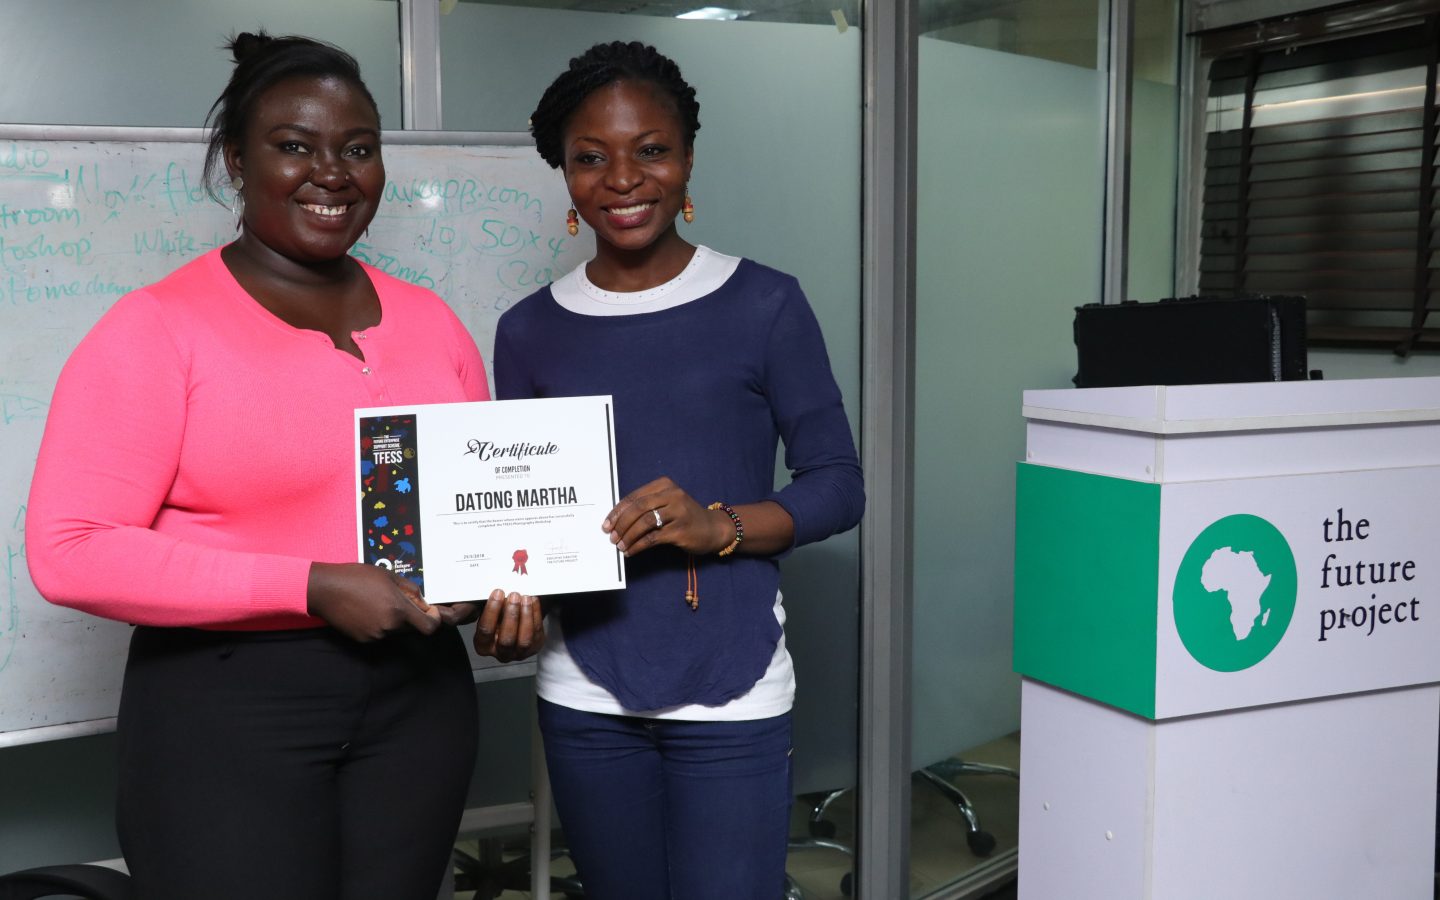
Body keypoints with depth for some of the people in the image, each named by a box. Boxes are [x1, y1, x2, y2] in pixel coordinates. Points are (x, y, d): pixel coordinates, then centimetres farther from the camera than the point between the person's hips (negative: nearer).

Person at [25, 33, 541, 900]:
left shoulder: (430, 321, 8)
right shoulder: (157, 328, -8)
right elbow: (70, 550, -15)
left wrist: (506, 584, -4)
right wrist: (312, 587, -19)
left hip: (417, 692, 5)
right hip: (226, 704, -5)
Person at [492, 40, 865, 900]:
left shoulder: (763, 305, -4)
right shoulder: (529, 331, 4)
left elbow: (839, 484, -2)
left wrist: (719, 526, -18)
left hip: (732, 693, -3)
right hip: (586, 696, 3)